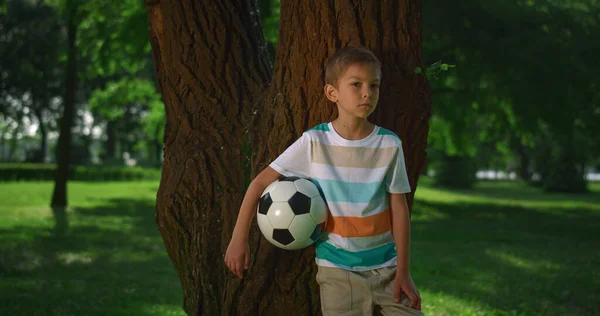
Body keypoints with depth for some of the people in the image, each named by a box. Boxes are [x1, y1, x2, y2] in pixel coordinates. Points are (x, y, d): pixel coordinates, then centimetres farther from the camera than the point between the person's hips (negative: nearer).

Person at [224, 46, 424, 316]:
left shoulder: (389, 145, -6)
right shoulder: (314, 142, -9)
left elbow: (399, 208, -1)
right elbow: (260, 183, -4)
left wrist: (403, 271, -4)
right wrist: (239, 239, -8)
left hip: (386, 265, 1)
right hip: (337, 267, -1)